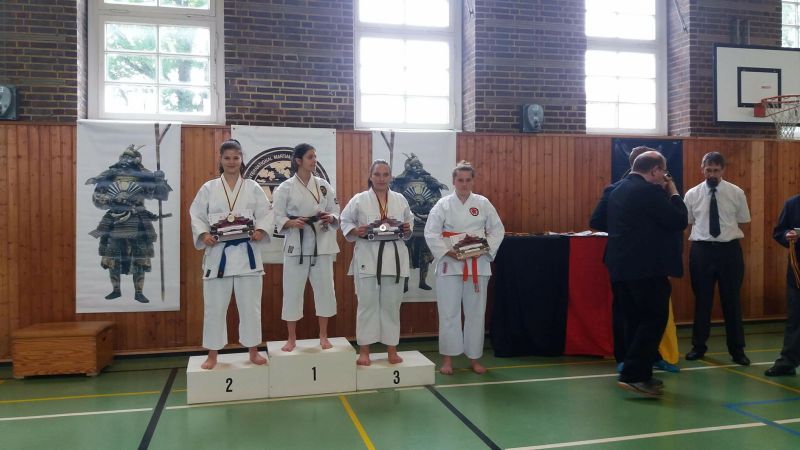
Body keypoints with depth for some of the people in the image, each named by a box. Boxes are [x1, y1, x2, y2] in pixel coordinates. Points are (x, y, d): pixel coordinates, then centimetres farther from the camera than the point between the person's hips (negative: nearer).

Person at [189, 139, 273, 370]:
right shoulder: (209, 188, 5)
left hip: (246, 252, 0)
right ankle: (212, 355, 18)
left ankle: (253, 352, 21)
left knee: (250, 304, 7)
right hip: (218, 252, 0)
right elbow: (196, 215, 4)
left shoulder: (253, 187, 6)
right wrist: (204, 235, -13)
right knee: (214, 306, 4)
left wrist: (260, 231, -15)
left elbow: (265, 214, 3)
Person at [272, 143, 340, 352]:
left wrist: (330, 218, -13)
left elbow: (336, 212, 8)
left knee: (324, 288, 6)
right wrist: (292, 223, -22)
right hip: (296, 244, -2)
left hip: (322, 243, 3)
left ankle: (323, 336, 21)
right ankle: (292, 338, 18)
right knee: (292, 290, 3)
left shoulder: (324, 185, 6)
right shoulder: (285, 188, -3)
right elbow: (278, 217, -3)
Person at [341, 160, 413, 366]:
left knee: (391, 305, 9)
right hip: (367, 259, -2)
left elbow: (409, 222, 16)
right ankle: (364, 350, 15)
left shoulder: (400, 200, 8)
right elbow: (345, 221, 4)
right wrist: (356, 231, -15)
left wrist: (407, 230, -5)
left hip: (394, 259, 3)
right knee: (367, 304, 3)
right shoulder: (359, 200, -1)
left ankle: (391, 349, 21)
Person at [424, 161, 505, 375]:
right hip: (450, 264, -2)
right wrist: (448, 252, -15)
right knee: (449, 312, 1)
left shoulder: (483, 203, 5)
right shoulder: (444, 204, 0)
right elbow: (431, 233, -4)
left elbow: (497, 230, 6)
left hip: (478, 264, 2)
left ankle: (474, 358, 22)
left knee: (476, 312, 8)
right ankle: (447, 359, 15)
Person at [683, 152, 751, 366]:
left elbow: (743, 221, 6)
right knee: (702, 299, 9)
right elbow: (685, 223, 6)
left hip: (729, 250, 0)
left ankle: (737, 349, 22)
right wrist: (701, 235, -2)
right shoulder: (692, 194, 1)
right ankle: (698, 346, 23)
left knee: (732, 300, 8)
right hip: (701, 250, 0)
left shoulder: (736, 193, 0)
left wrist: (729, 234, -4)